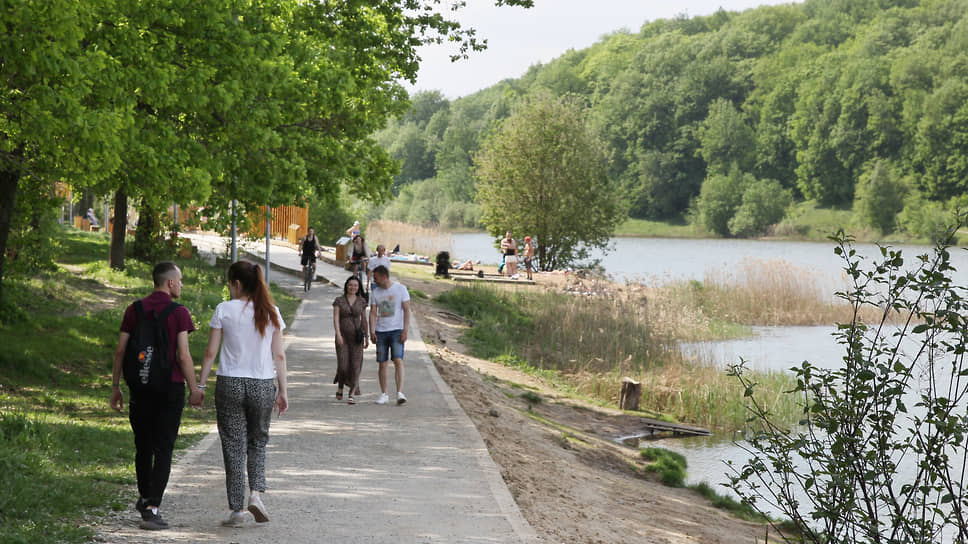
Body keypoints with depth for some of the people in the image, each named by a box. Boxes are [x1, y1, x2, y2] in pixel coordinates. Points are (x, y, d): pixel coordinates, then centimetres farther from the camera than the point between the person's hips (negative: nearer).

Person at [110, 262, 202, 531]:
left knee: (143, 446, 18)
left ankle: (145, 498, 34)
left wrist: (115, 387, 11)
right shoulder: (179, 313, -8)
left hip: (140, 387, 4)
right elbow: (183, 355, -12)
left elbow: (120, 350, 3)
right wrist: (194, 389, -4)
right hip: (171, 387, -4)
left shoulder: (134, 310, 4)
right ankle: (151, 509, -7)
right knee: (163, 449, -1)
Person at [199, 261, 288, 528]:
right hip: (263, 385, 2)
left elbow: (210, 353, -3)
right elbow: (279, 356, 3)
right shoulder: (271, 312, 2)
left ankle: (237, 510, 6)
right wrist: (283, 390, 9)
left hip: (230, 383, -2)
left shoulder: (224, 310, -4)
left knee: (234, 446, 5)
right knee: (258, 441, 19)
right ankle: (256, 493, -1)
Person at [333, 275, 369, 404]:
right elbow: (336, 318, -9)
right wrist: (338, 334, -21)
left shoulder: (361, 301, 6)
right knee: (343, 365, -7)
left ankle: (352, 395, -8)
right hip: (342, 337, -1)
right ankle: (340, 386, 24)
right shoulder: (339, 301, 0)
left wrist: (366, 337, 11)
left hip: (356, 337, 1)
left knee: (355, 365, -9)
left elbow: (364, 320, 11)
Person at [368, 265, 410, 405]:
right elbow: (373, 313, 7)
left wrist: (405, 331, -11)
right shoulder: (375, 293, 9)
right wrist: (372, 332, -6)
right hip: (380, 332, 3)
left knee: (398, 360, -16)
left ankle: (400, 392, -19)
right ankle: (383, 394, 12)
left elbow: (407, 310, -3)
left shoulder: (400, 289, -1)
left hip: (397, 330, -3)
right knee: (382, 363, 3)